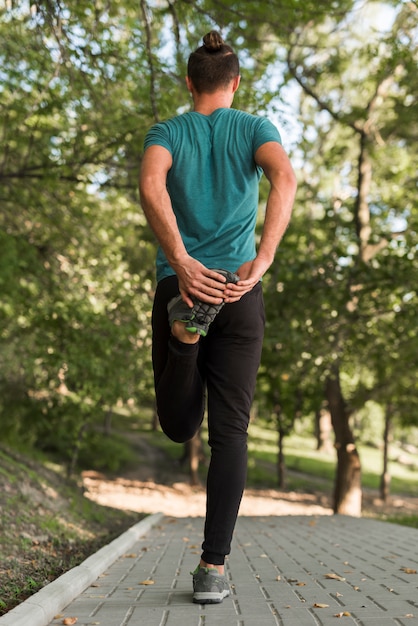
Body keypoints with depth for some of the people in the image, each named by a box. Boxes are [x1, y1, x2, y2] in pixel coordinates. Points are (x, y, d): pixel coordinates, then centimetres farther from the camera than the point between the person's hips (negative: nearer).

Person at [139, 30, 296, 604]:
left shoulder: (167, 132, 10)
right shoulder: (255, 128, 9)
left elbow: (150, 185, -15)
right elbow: (285, 178, -15)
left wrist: (182, 264, -25)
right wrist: (261, 262, -24)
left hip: (179, 284, 1)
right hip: (239, 290, 0)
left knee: (179, 427, 11)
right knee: (229, 432, 1)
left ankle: (185, 326, -21)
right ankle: (213, 568, -6)